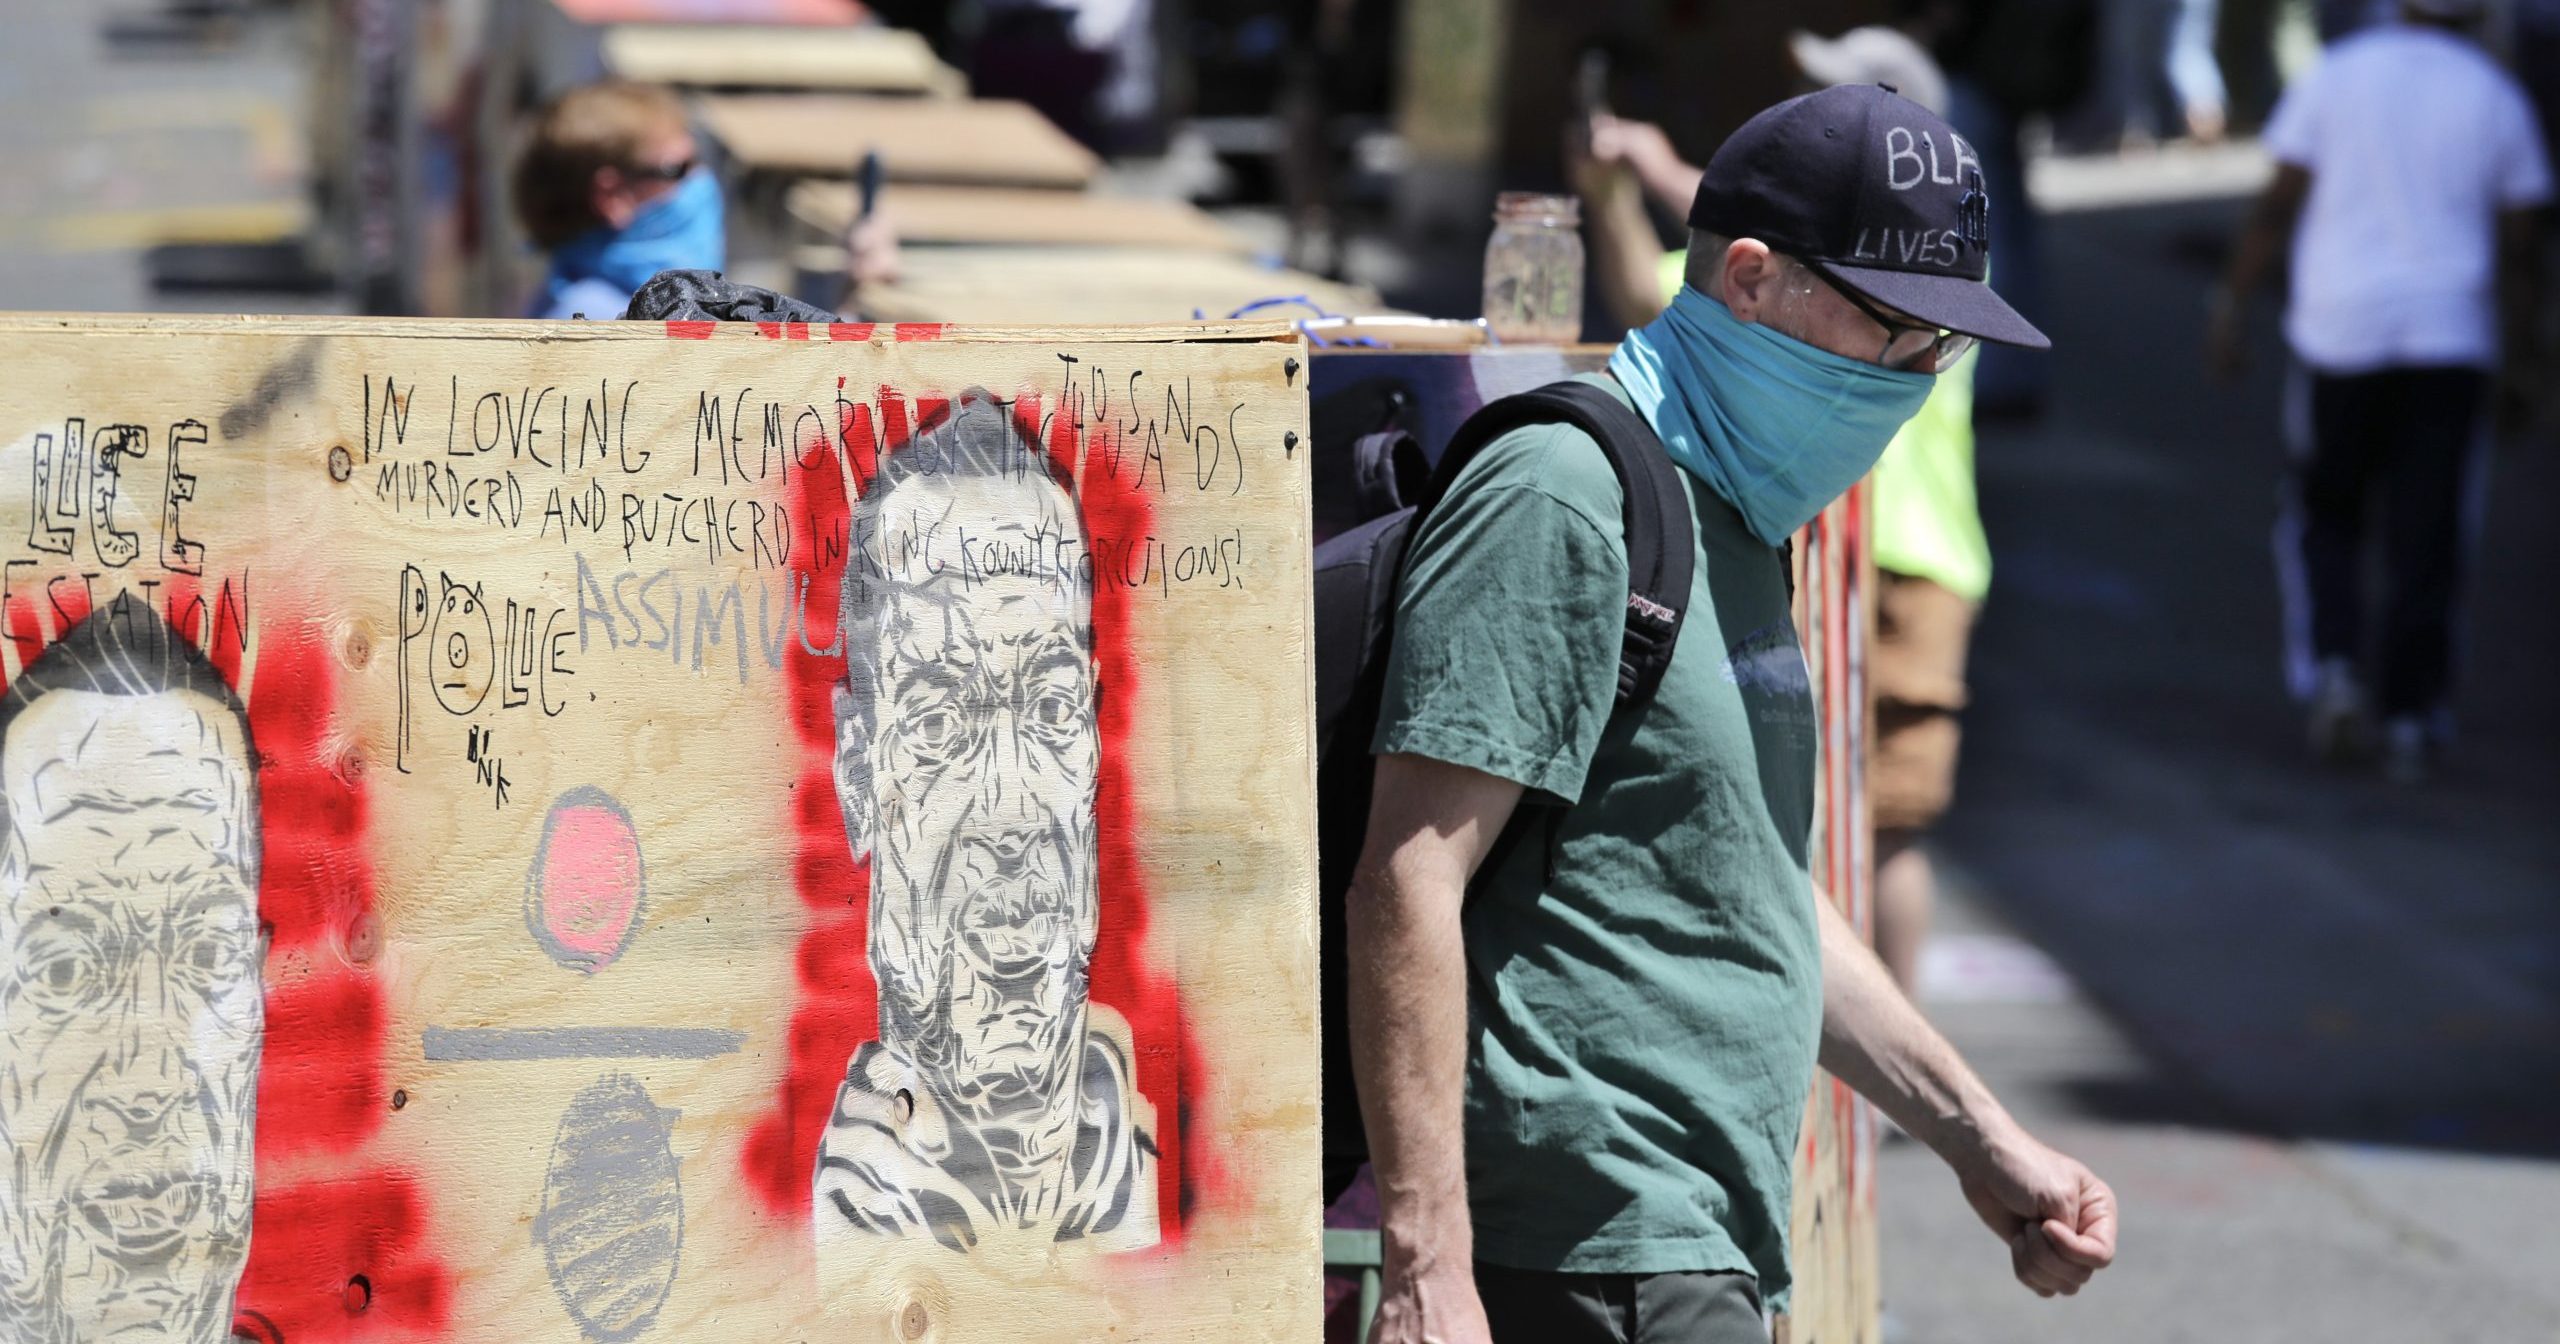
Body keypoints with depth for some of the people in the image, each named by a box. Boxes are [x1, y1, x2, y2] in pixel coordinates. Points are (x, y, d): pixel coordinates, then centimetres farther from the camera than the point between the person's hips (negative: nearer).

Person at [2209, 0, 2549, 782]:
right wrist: (2522, 349, 14)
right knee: (2426, 538, 4)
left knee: (2324, 517, 14)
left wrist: (2231, 303, 5)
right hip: (2451, 337, 0)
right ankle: (2412, 719, 2)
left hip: (2341, 335, 0)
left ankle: (2332, 670, -5)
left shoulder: (2338, 75, 0)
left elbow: (2278, 205, -2)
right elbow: (2518, 246, 4)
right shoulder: (2498, 100, 3)